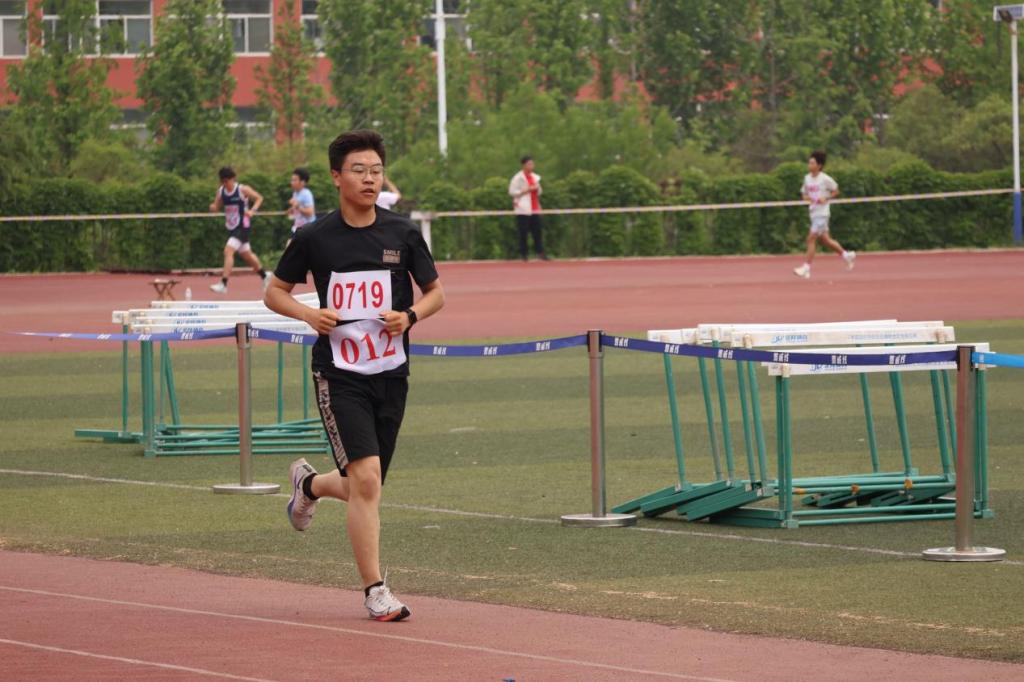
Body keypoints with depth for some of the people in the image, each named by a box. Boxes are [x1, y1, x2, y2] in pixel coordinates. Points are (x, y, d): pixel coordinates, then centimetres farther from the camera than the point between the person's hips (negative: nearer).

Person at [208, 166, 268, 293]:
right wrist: (213, 207, -17)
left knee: (228, 251, -21)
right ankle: (264, 276, 41)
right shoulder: (221, 191, 2)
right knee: (246, 255, 19)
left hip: (243, 227, -7)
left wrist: (253, 210, -20)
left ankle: (223, 284, -24)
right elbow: (217, 207, 8)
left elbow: (259, 198, -3)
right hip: (231, 228, 7)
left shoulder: (243, 190, -13)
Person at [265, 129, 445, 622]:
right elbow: (275, 292, 9)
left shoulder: (402, 234, 2)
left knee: (364, 488, 12)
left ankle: (308, 484, 46)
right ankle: (375, 591, -9)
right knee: (366, 480, -17)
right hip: (339, 374, -3)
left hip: (391, 374, 3)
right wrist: (310, 314, -11)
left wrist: (410, 316, -9)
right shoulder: (314, 238, -3)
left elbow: (435, 292, 12)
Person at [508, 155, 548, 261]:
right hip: (523, 210, -6)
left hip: (535, 209, 6)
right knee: (523, 232, -4)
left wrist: (537, 189, -1)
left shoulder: (535, 177, 15)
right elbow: (512, 191, -12)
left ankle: (540, 252, 0)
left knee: (537, 231, 1)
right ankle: (522, 254, 1)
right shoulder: (518, 178, -6)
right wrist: (527, 190, -16)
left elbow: (539, 192, 23)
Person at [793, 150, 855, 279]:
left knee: (811, 239, -13)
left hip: (822, 213, -7)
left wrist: (826, 198, -16)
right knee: (825, 240, 14)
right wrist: (807, 198, -6)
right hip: (813, 212, 7)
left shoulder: (825, 179, -10)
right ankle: (846, 254, 32)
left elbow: (836, 191, 0)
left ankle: (806, 268, -11)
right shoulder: (807, 178, 8)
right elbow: (804, 193, 17)